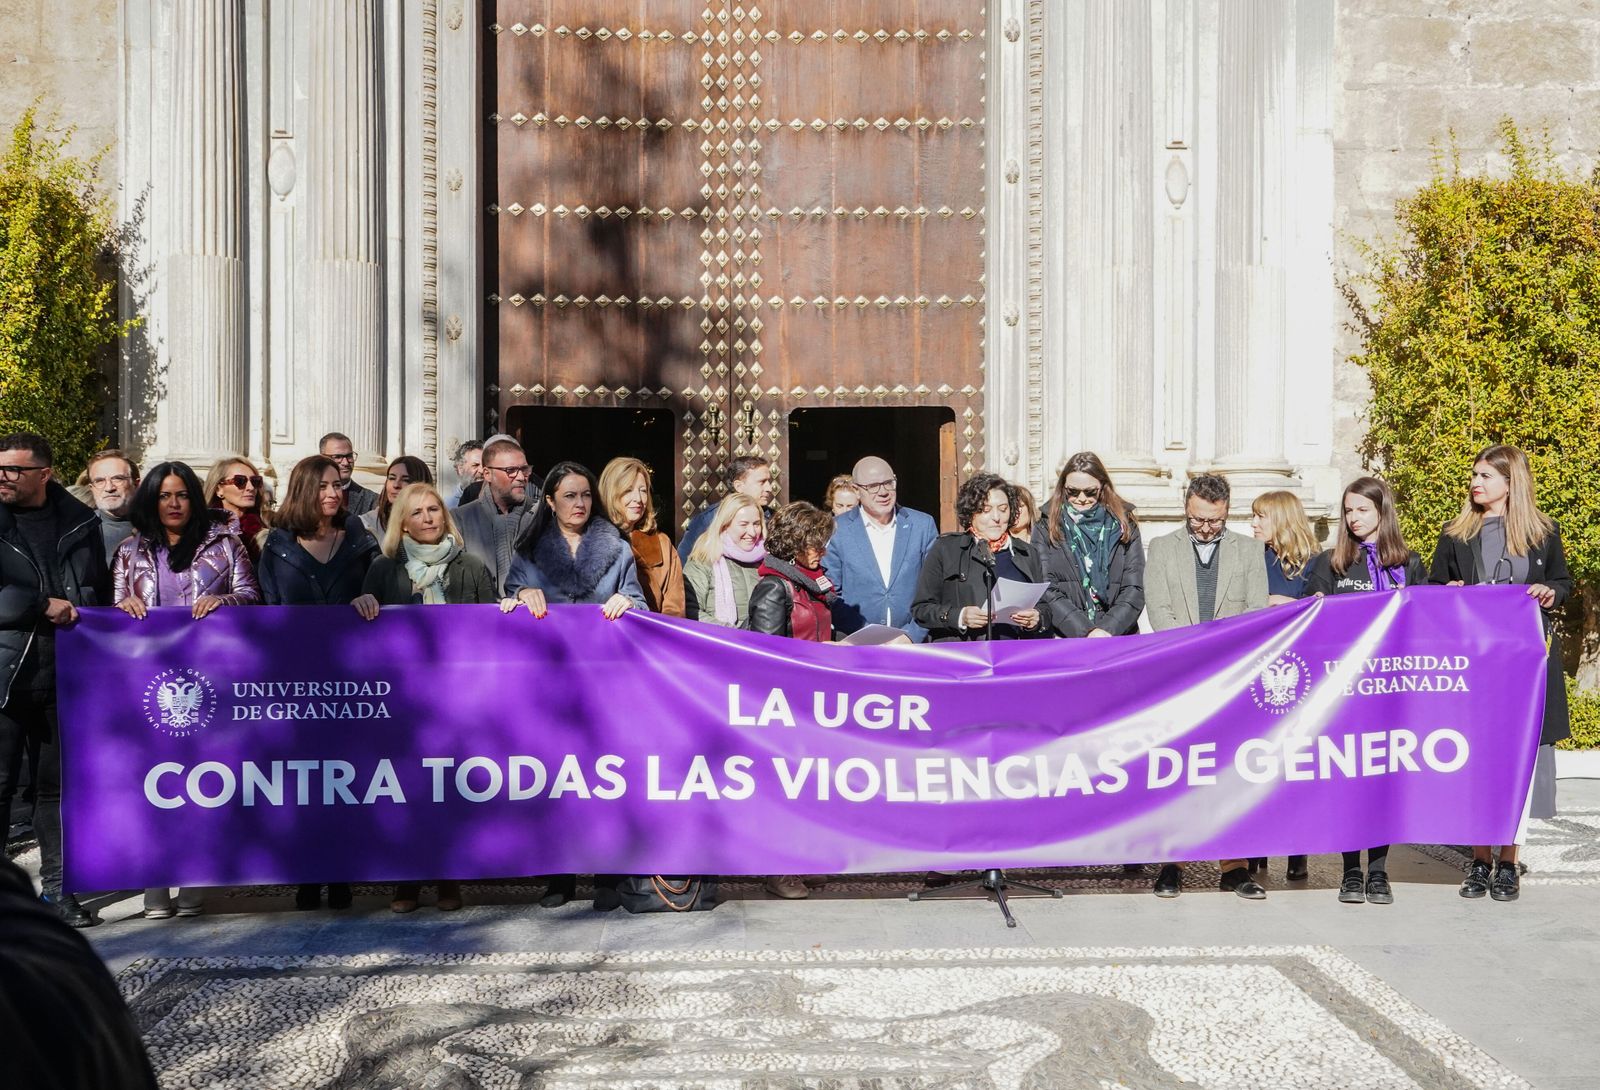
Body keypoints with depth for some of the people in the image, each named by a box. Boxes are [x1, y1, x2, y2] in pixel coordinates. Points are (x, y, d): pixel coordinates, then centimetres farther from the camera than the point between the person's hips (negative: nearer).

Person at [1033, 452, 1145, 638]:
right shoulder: (1046, 528, 10)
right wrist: (1085, 632, -10)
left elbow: (1133, 590, 7)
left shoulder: (1124, 525, 13)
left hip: (1118, 636, 1)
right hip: (1064, 638, -1)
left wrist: (1108, 629, -9)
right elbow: (1048, 592, 1)